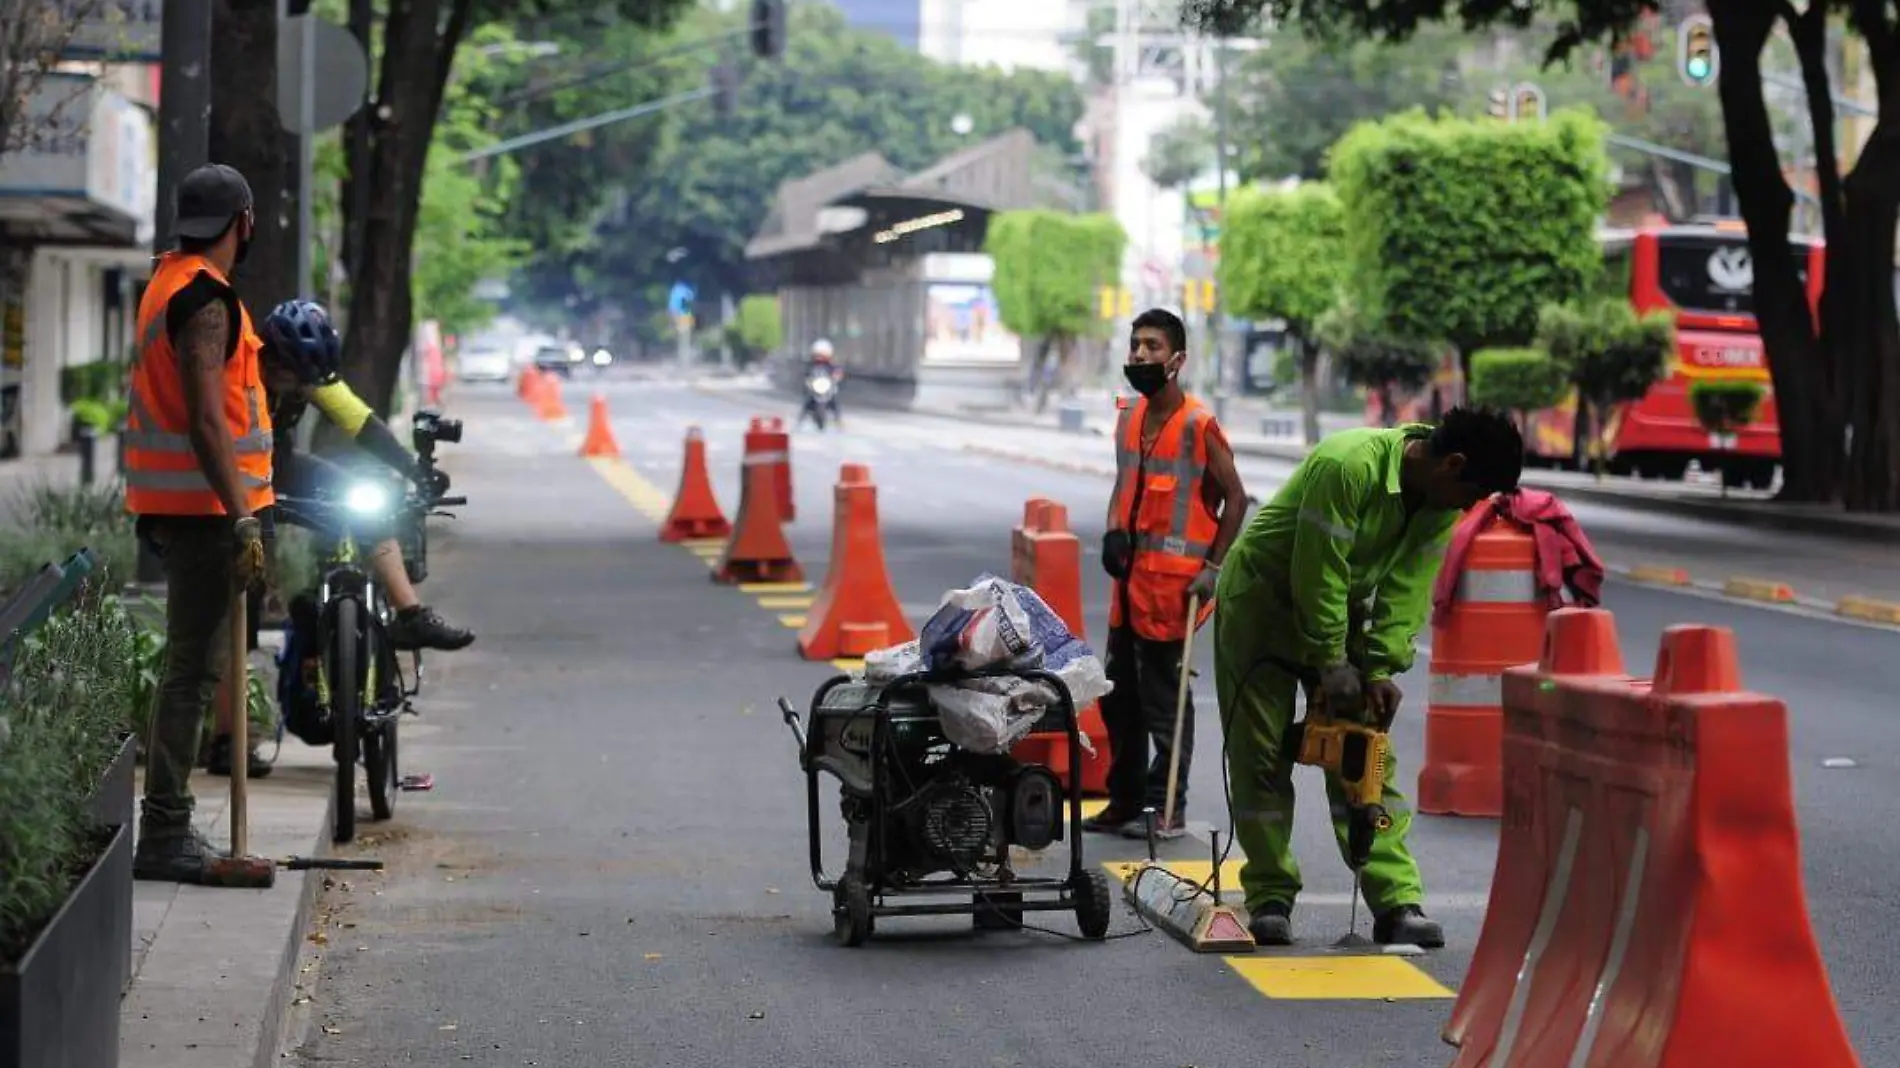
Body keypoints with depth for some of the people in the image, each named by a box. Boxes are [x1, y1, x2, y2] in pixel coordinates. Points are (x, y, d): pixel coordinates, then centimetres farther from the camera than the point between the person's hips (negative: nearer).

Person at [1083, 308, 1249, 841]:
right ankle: (1125, 801, 23)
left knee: (1164, 697, -2)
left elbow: (1234, 498, -8)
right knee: (1119, 693, 13)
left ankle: (1168, 808, 7)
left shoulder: (1198, 424, -12)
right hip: (1130, 577, 8)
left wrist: (1213, 567, -12)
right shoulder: (1129, 417, 10)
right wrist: (1113, 533, 2)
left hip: (1174, 578, -8)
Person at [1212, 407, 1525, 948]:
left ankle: (1397, 902, -5)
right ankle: (1269, 899, 5)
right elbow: (1318, 572, -29)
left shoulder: (1442, 503, -9)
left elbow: (1407, 588, -8)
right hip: (1263, 598, -6)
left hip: (1340, 609, 6)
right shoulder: (1348, 464, -33)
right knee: (1261, 755, -4)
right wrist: (1332, 665, -23)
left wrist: (1382, 669, -16)